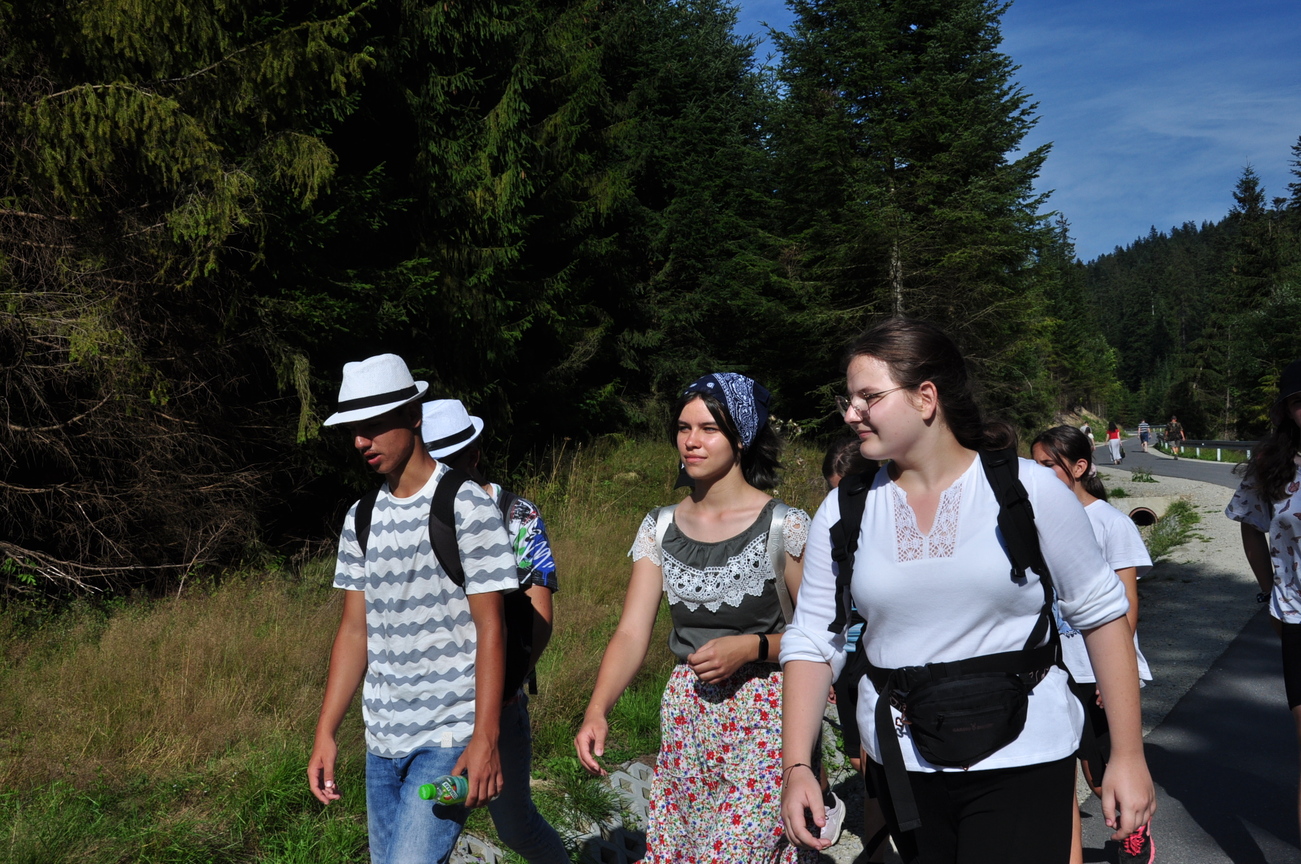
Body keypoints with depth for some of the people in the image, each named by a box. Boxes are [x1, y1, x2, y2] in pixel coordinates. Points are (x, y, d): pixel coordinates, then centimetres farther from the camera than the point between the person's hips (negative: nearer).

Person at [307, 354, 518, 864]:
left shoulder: (468, 507, -9)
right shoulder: (360, 519, 9)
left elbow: (490, 628, -11)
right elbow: (354, 630, 12)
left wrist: (485, 739, -16)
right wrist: (325, 734, 7)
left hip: (449, 739, -6)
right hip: (381, 741, 6)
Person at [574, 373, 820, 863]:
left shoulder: (785, 527, -9)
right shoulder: (660, 528, 3)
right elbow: (632, 634, -3)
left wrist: (751, 646, -19)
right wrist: (596, 712, -17)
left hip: (767, 718, -4)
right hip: (687, 717, 5)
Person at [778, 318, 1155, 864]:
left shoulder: (1027, 489, -9)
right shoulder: (843, 512, -2)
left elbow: (1102, 614, -3)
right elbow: (813, 642, 0)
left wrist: (1128, 756, -4)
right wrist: (795, 766, -8)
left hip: (1020, 761, -3)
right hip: (900, 763, 3)